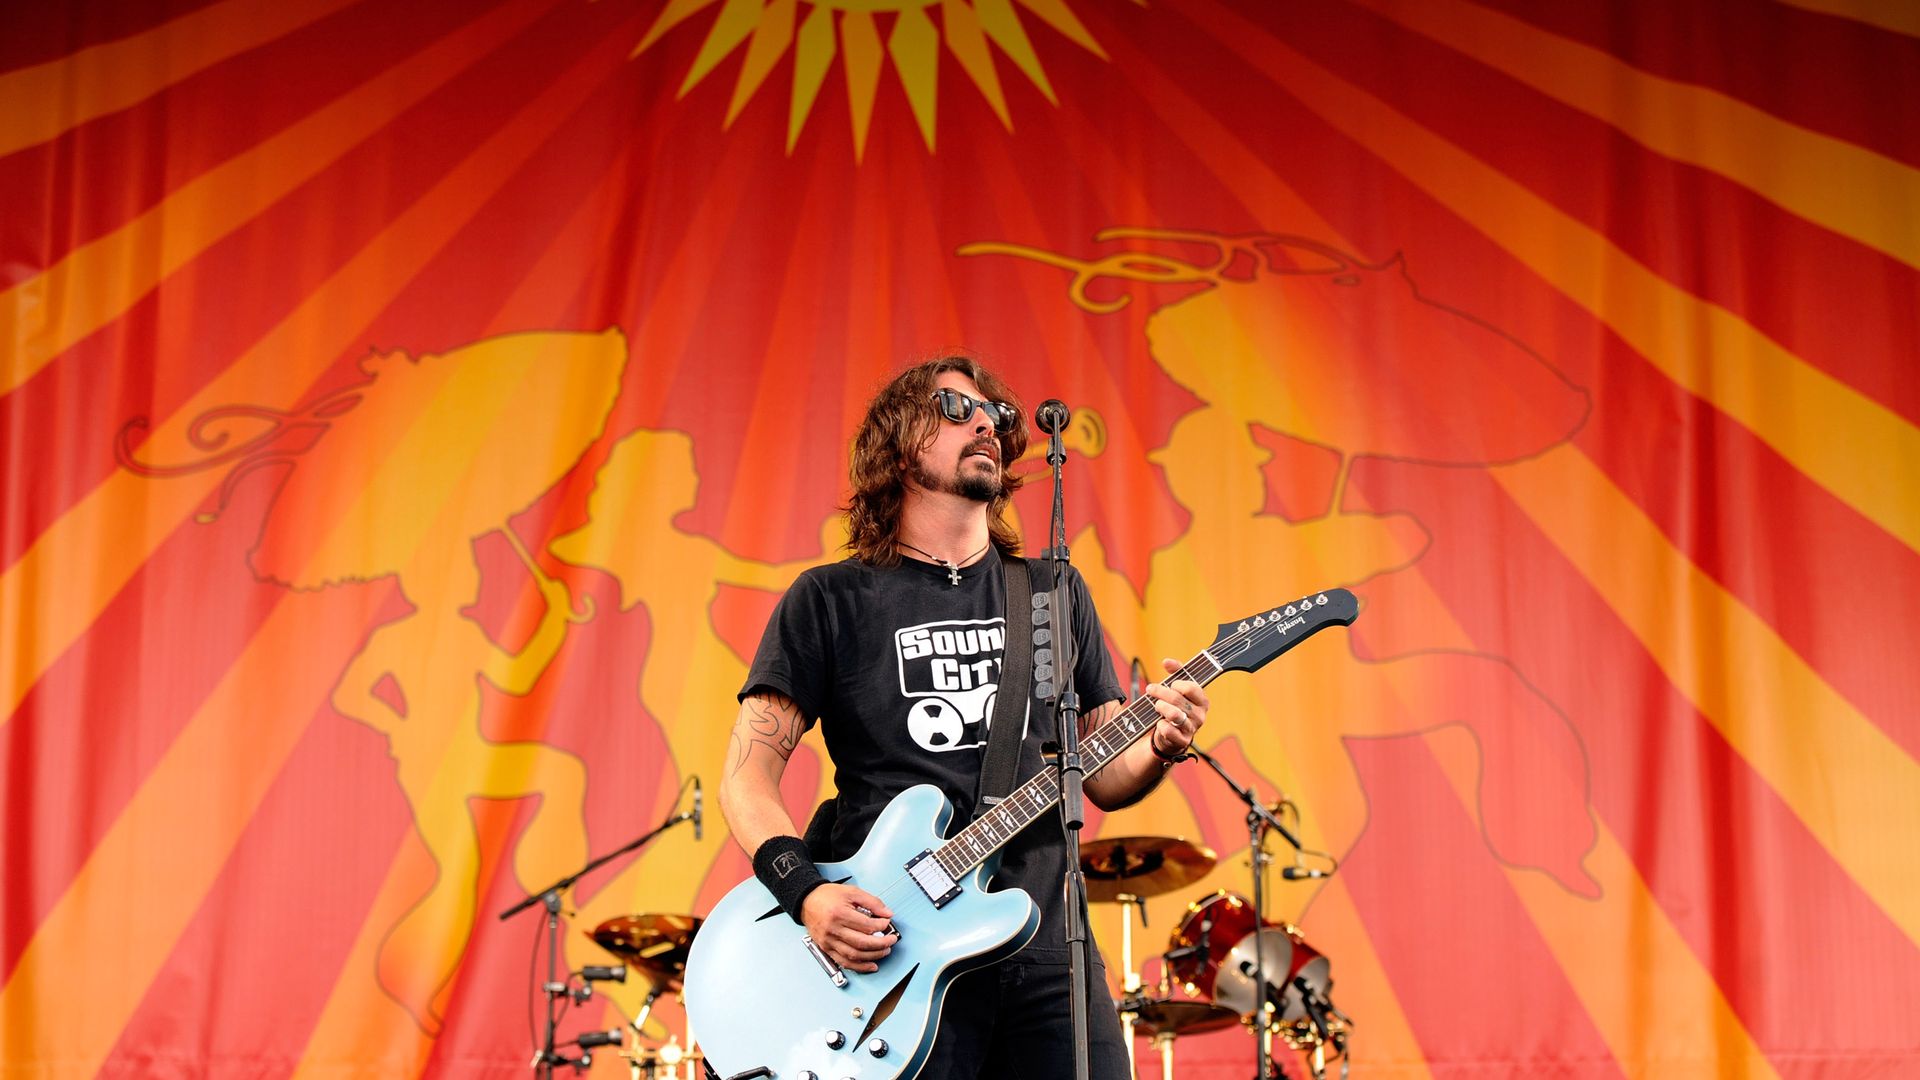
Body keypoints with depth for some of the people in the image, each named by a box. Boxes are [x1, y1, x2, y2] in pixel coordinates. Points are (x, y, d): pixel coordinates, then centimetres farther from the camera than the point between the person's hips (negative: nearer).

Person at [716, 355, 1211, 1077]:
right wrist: (805, 893, -16)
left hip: (1044, 947, 3)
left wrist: (1158, 747, -7)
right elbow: (748, 775, 0)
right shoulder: (829, 601, 3)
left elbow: (1104, 776, 15)